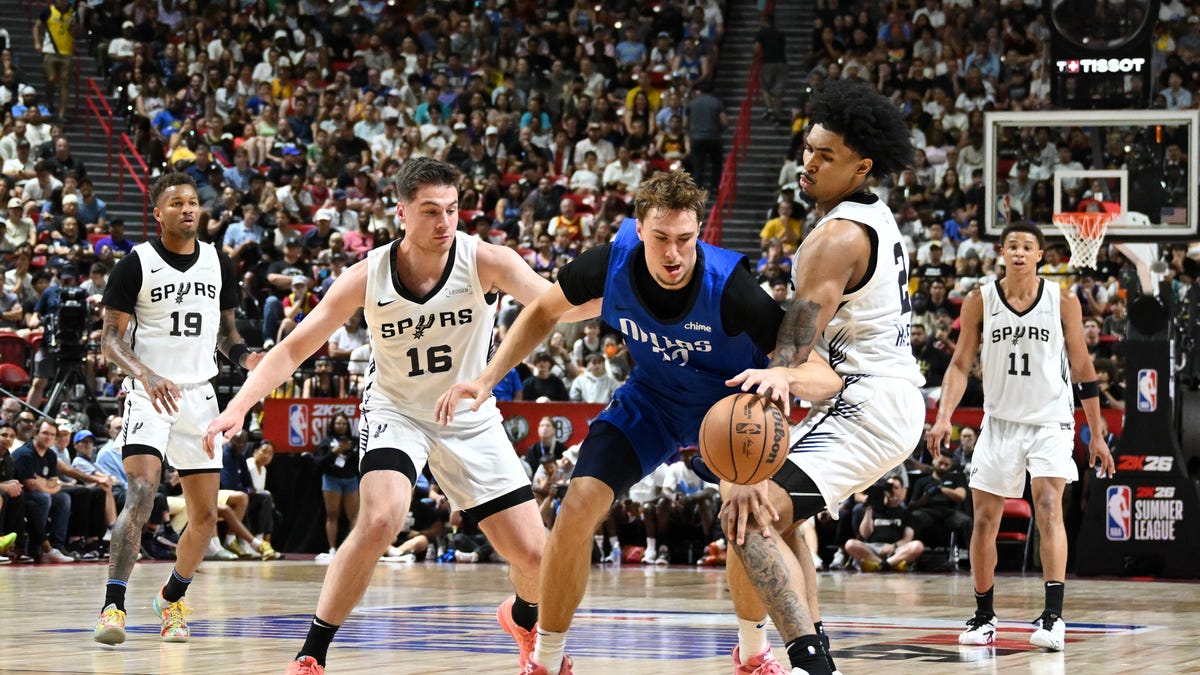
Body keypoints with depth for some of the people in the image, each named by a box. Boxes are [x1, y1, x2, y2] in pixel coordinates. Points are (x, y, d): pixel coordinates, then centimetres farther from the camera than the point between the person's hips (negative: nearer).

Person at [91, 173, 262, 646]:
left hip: (199, 396, 5)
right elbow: (110, 339, -7)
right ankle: (113, 607, -25)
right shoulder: (136, 264, -6)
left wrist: (244, 357, -3)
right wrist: (147, 376, -24)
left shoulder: (218, 263, 7)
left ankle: (172, 598, 30)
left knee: (205, 517, 7)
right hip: (148, 394, -5)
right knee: (140, 495, -24)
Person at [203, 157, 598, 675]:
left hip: (470, 418, 2)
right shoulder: (367, 277, -20)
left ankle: (523, 618, 36)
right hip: (396, 412, -1)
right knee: (379, 520, -30)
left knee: (533, 553, -2)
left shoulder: (485, 262, -22)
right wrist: (238, 407, -29)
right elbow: (293, 349, -15)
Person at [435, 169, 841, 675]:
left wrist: (783, 374, -61)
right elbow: (544, 310, -2)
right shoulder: (612, 262, -26)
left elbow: (827, 376, -38)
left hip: (732, 398, -2)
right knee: (578, 507, -12)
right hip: (652, 399, 2)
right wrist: (486, 379, -11)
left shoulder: (729, 285, -36)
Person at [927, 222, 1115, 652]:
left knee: (1048, 508, -19)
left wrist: (1097, 435, 3)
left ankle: (1053, 617, -24)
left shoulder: (1063, 301, -4)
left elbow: (1082, 370, 2)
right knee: (984, 521, 4)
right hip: (1000, 420, 2)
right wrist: (943, 418, -14)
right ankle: (983, 616, 20)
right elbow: (960, 365, 1)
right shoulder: (980, 302, -2)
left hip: (1050, 421, -2)